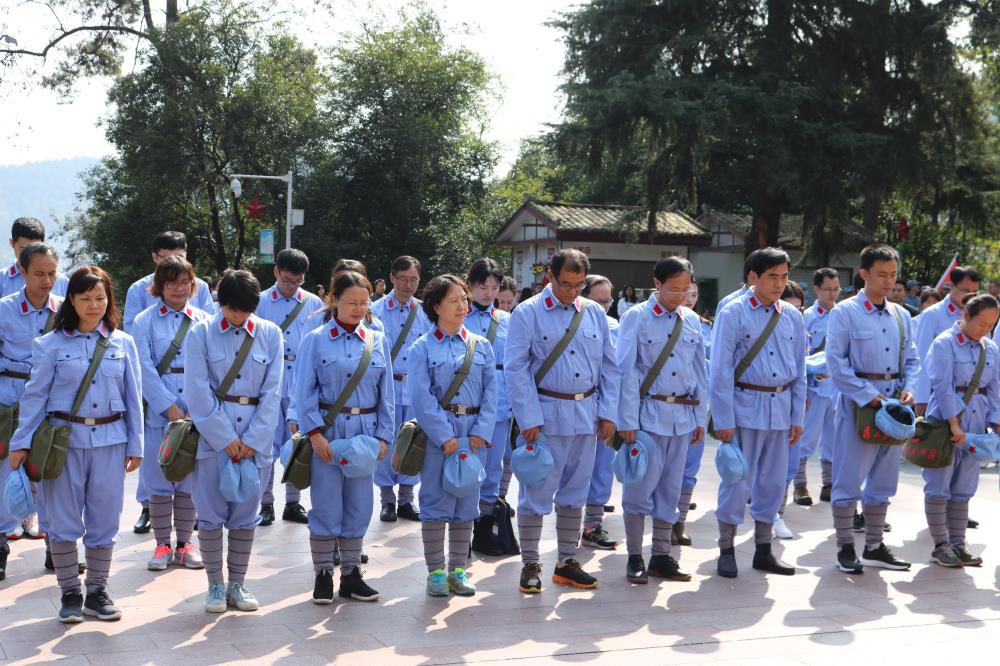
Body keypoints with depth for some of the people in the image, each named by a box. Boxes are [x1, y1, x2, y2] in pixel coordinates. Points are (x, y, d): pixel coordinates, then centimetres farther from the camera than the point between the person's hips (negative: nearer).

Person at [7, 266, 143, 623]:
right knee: (64, 520, 1)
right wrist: (22, 442, -4)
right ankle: (70, 594, 15)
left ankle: (97, 593, 19)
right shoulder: (51, 344, 0)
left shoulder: (123, 344, 7)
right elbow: (35, 395, 1)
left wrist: (135, 445, 7)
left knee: (104, 520, 5)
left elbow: (133, 398, 10)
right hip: (64, 439, -2)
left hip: (109, 440, 2)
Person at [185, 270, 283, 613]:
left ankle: (237, 584, 17)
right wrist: (226, 438, -10)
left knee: (246, 514, 7)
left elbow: (272, 392, 2)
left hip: (255, 435, 2)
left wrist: (252, 440, -6)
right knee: (211, 514, 2)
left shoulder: (270, 334, 5)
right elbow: (198, 393, -6)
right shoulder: (200, 333, -1)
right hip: (212, 433, -2)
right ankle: (215, 585, 14)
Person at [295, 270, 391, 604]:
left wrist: (383, 435, 3)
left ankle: (351, 575, 17)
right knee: (326, 504, -1)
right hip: (327, 430, -3)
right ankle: (323, 575, 11)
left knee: (359, 504, 6)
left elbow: (386, 393, 10)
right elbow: (303, 391, -4)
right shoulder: (315, 340, -1)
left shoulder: (378, 341, 8)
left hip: (364, 431, 3)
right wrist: (315, 431, -12)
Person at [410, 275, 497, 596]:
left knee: (466, 503, 7)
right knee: (436, 501, -1)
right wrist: (446, 437, -14)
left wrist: (480, 432, -7)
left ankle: (457, 571, 16)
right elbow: (422, 397, -7)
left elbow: (491, 392, 5)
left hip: (474, 433, 3)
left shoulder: (481, 346, 9)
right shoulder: (422, 348, -1)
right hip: (437, 433, -3)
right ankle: (436, 573, 8)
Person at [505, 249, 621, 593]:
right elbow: (516, 368, -7)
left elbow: (609, 366, 12)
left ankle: (567, 562, 22)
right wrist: (529, 419, -12)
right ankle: (530, 565, 11)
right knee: (537, 491, -1)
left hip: (586, 413, 4)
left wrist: (608, 412, 5)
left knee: (575, 491, 12)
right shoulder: (527, 313, -5)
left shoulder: (595, 313, 9)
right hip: (546, 414, -4)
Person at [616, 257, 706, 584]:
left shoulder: (692, 320, 10)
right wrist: (627, 421, -11)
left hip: (683, 415, 5)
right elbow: (627, 372, -6)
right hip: (648, 413, -5)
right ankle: (635, 559, 6)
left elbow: (700, 372, 15)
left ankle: (661, 557, 17)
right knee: (641, 486, -4)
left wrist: (700, 418, 12)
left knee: (671, 487, 9)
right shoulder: (636, 318, -4)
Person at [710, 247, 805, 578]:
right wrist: (723, 419, -10)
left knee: (773, 481, 10)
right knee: (738, 479, -3)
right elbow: (721, 370, -6)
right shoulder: (734, 313, -5)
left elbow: (799, 371, 15)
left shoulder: (792, 316, 9)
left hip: (780, 406, 5)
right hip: (746, 405, -5)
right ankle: (726, 551, 9)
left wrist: (797, 416, 10)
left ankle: (763, 551, 21)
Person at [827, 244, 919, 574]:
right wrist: (868, 395, -16)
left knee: (883, 478, 11)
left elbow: (911, 358, 16)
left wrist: (908, 388, -3)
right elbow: (835, 362, -11)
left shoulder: (901, 315, 12)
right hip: (857, 402, -6)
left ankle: (874, 547, 21)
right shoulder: (844, 312, -6)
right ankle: (845, 548, 8)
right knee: (849, 477, -3)